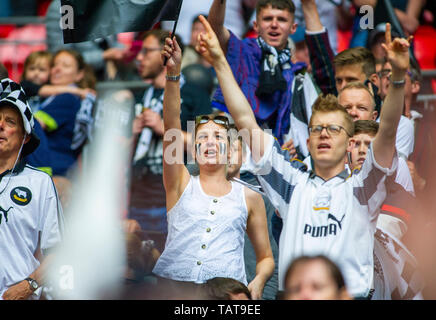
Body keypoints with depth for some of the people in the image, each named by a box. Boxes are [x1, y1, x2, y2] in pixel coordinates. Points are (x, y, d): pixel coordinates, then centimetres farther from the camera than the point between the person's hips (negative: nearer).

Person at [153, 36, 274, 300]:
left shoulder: (249, 198, 17)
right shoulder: (182, 185, 15)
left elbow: (266, 257, 20)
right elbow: (171, 126, 3)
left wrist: (258, 282, -2)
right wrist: (173, 73, -7)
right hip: (172, 286, 0)